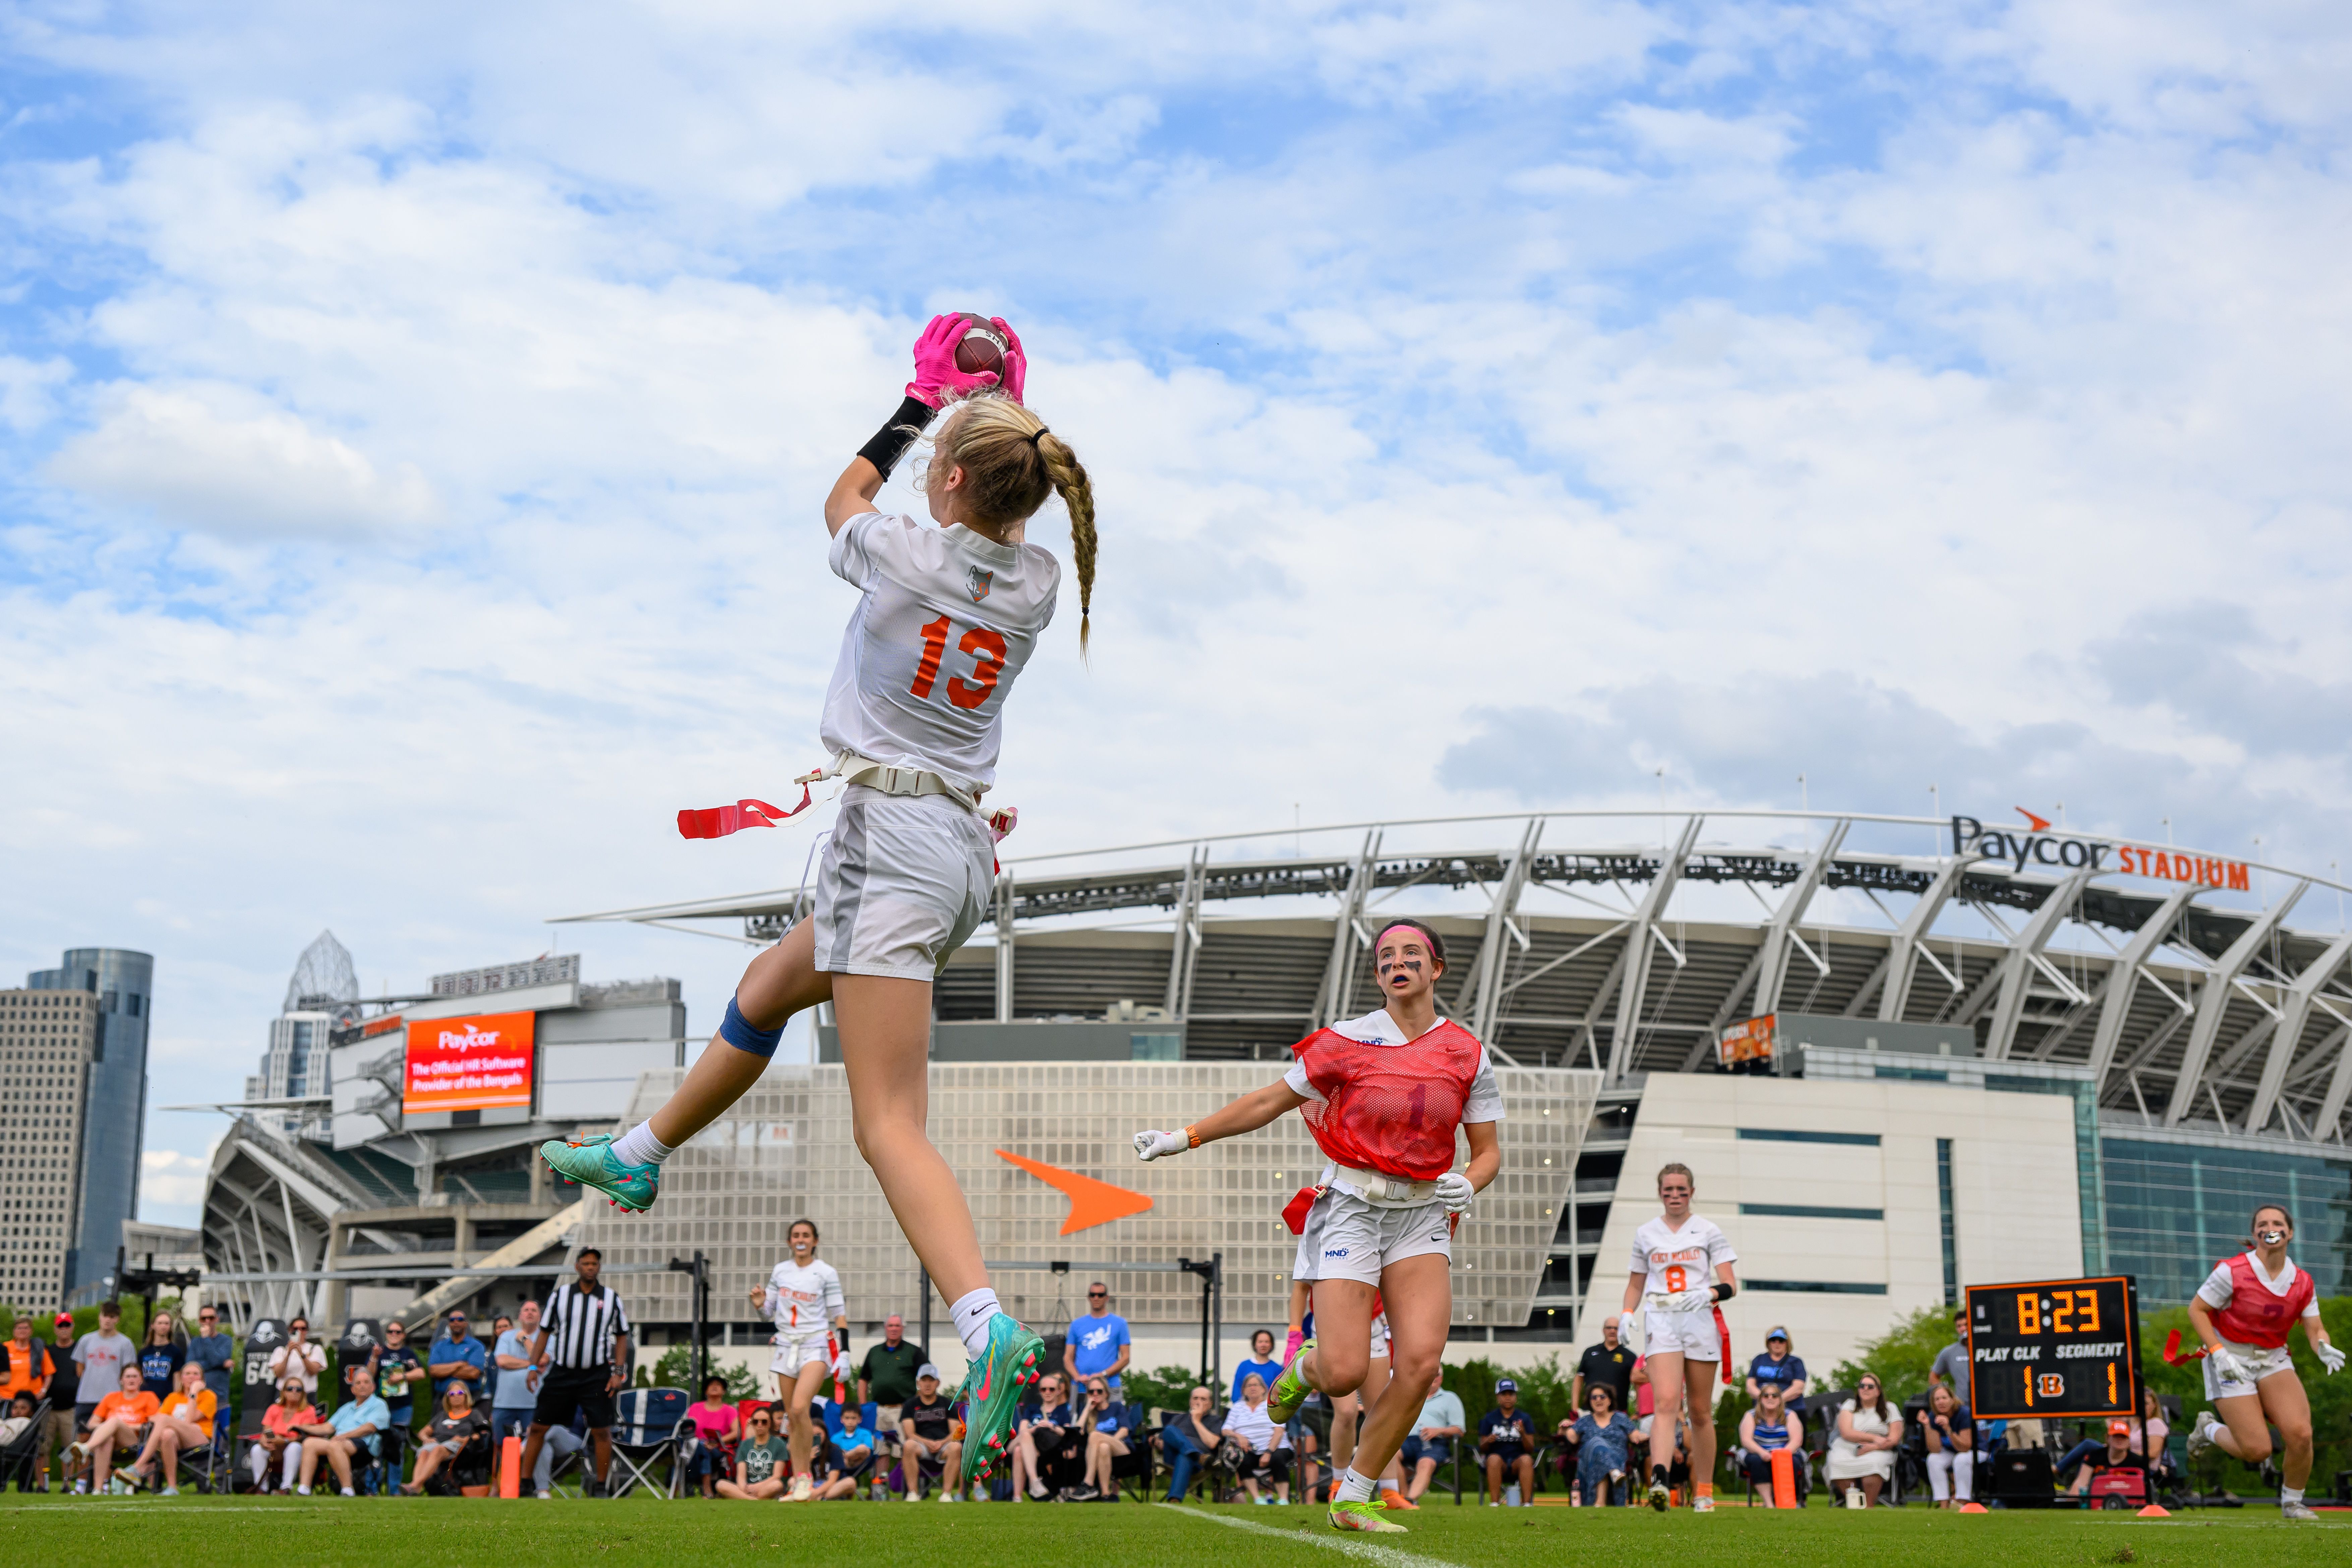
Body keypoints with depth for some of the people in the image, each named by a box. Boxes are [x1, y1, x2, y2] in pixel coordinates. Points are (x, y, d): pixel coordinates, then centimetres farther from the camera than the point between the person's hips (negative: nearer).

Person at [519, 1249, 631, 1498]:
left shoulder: (611, 1298, 5)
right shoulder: (560, 1295, 6)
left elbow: (622, 1337, 9)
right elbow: (544, 1333, 10)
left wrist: (618, 1373, 0)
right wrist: (534, 1366, 2)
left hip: (597, 1375, -1)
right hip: (561, 1373, 1)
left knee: (602, 1431, -4)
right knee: (538, 1427, 1)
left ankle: (600, 1487, 8)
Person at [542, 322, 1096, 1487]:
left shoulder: (903, 557, -13)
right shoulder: (1036, 584, 3)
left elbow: (842, 500, 12)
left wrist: (916, 408, 22)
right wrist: (1001, 414, 23)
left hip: (891, 836, -8)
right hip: (968, 849, 8)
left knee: (889, 1125, -13)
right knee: (766, 991, 29)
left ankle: (988, 1326, -30)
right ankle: (639, 1156, 48)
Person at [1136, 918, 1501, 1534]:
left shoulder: (1467, 1053, 3)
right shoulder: (1348, 1041, -3)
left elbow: (1488, 1150, 10)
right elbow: (1269, 1102, 4)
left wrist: (1468, 1184, -12)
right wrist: (1184, 1137, 3)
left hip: (1423, 1215, 2)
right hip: (1351, 1207, -2)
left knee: (1421, 1362, -15)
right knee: (1345, 1374, -13)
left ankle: (1353, 1498, 2)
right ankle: (1304, 1368, 27)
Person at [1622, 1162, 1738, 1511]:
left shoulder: (1709, 1231, 6)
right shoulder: (1645, 1234, 13)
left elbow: (1730, 1286, 0)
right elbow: (1636, 1285, 20)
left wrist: (1710, 1294, -21)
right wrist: (1627, 1315, 3)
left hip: (1701, 1322, 0)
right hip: (1661, 1322, 0)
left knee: (1700, 1411, 4)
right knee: (1667, 1401, -20)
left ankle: (1704, 1492, 14)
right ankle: (1659, 1480, -34)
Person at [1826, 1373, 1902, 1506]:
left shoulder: (1889, 1409, 12)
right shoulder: (1850, 1406, 14)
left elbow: (1895, 1439, 2)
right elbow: (1846, 1433, -2)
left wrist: (1872, 1447, -13)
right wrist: (1874, 1438, -12)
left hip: (1877, 1451, -1)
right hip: (1846, 1449, 1)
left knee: (1873, 1463, -38)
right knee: (1839, 1463, -34)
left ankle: (1868, 1507, -28)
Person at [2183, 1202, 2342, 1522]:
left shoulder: (2302, 1283, -1)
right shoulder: (2232, 1272, -15)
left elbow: (2315, 1329, 1)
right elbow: (2197, 1309, -9)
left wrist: (2325, 1349, -23)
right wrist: (2219, 1353, -18)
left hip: (2274, 1360, 4)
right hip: (2231, 1361, -4)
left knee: (2301, 1435, -17)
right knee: (2257, 1451, -13)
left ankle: (2292, 1502, 10)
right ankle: (2209, 1429, 21)